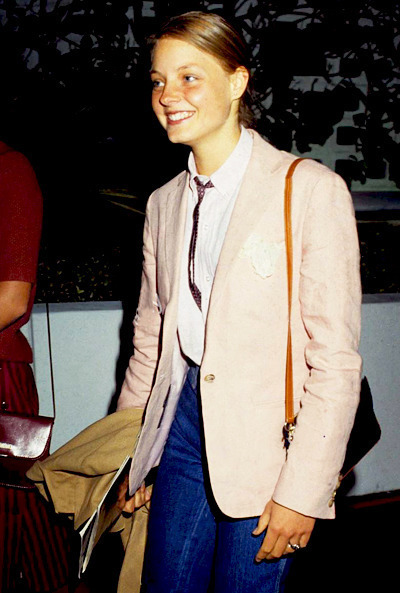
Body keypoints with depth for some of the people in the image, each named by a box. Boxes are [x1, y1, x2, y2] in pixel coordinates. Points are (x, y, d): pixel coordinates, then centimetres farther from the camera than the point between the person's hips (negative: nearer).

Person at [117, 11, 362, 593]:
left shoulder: (311, 189, -10)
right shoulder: (164, 203, 9)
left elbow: (336, 360, -13)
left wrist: (303, 491, -15)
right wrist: (128, 457, 14)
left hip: (269, 436, -5)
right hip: (184, 424, 5)